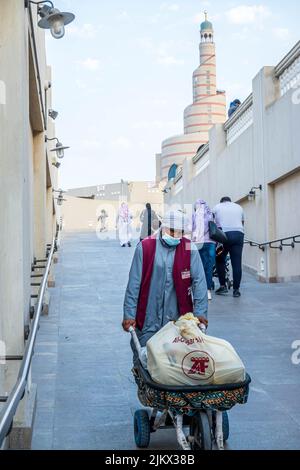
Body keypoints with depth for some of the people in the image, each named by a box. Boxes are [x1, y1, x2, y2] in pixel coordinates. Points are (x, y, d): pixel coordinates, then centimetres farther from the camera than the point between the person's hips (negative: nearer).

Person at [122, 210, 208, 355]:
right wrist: (129, 314, -8)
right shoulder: (145, 247, -5)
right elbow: (134, 283, -5)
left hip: (178, 318, 1)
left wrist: (200, 312, -12)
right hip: (148, 319, -1)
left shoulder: (189, 249, -1)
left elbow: (199, 281, -4)